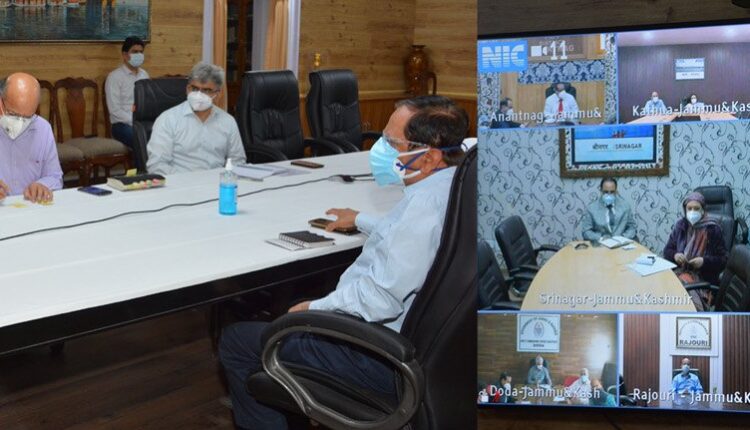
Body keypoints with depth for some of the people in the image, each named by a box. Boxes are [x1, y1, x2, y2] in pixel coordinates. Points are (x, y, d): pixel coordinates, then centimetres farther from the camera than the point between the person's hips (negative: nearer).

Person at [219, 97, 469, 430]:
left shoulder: (426, 204, -28)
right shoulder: (451, 186, 4)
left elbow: (380, 298, -28)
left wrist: (314, 308, -13)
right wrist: (362, 223, 34)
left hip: (382, 360, -11)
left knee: (236, 341, -2)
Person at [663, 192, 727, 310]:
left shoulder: (713, 229, -3)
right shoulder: (680, 225, 7)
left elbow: (723, 260, -1)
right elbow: (667, 250, 13)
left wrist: (704, 261, -18)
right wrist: (675, 255, -10)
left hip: (703, 278, -3)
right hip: (679, 270, 4)